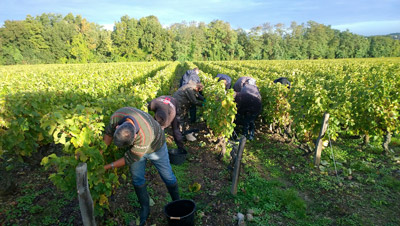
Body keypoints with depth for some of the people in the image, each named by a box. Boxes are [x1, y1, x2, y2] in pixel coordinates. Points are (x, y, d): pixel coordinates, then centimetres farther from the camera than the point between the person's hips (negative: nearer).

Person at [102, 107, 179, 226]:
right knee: (137, 179, 7)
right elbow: (109, 132, -10)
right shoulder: (116, 116, -33)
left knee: (168, 176, 8)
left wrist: (107, 167, -23)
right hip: (134, 145, 5)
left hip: (155, 146, -4)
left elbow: (129, 159, -31)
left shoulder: (145, 136, -47)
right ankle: (145, 209, 29)